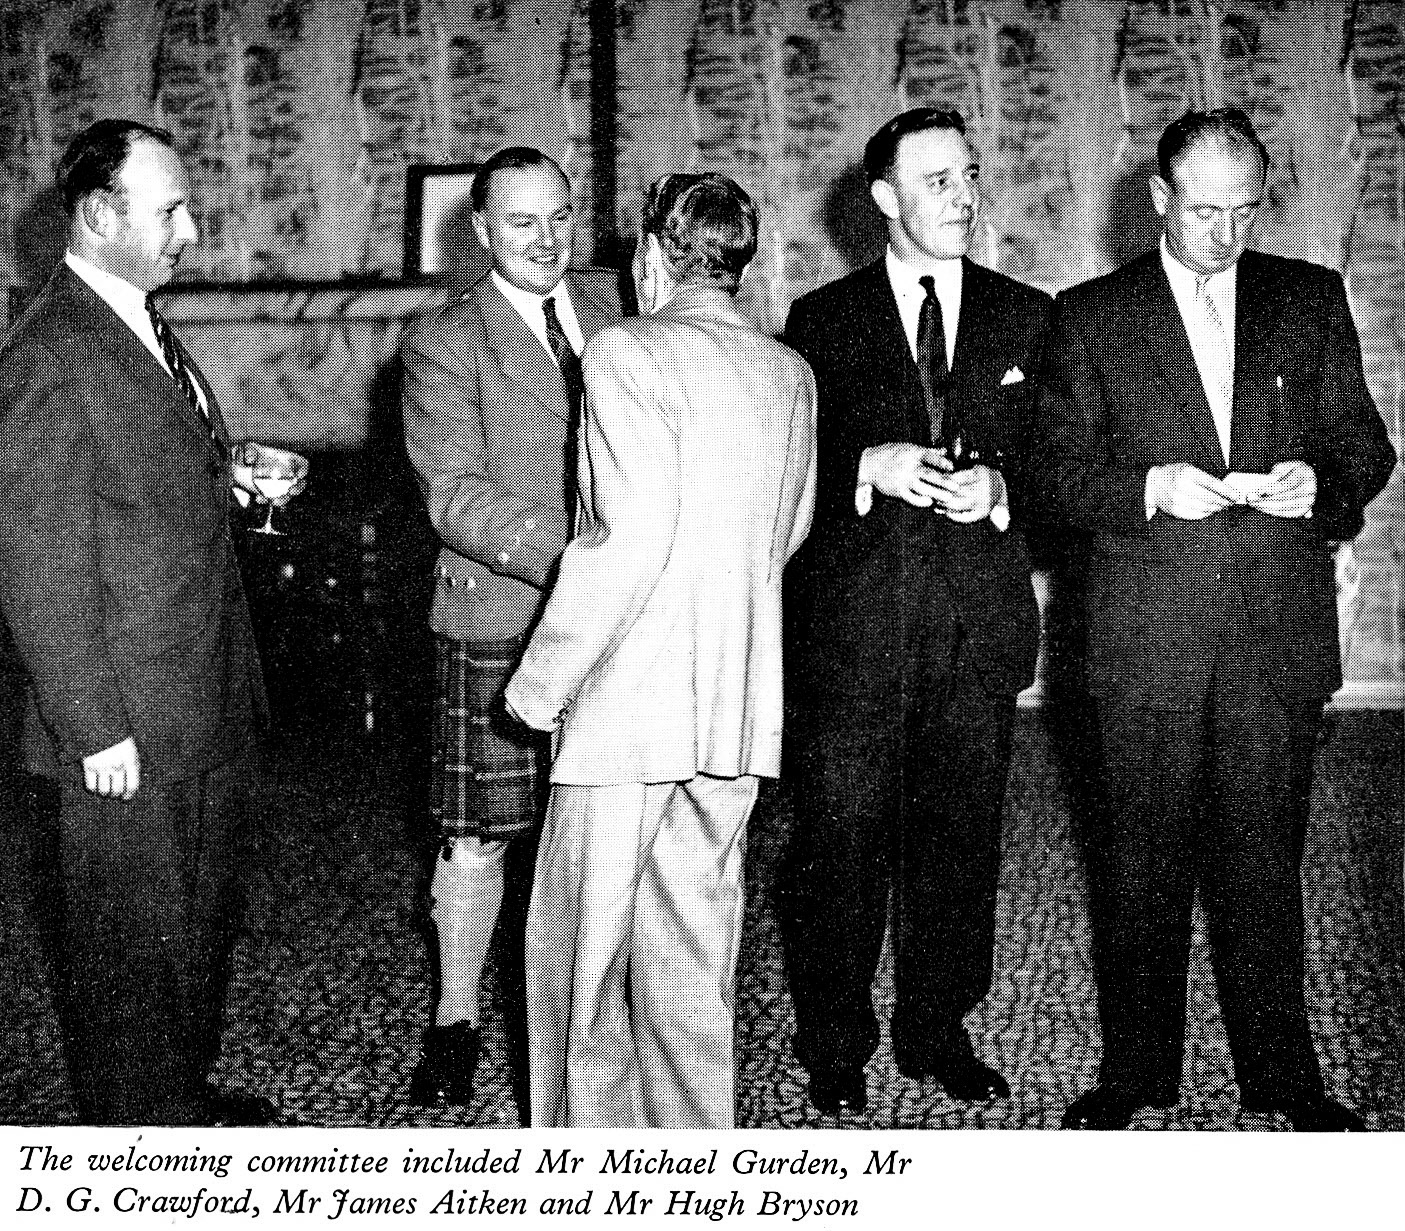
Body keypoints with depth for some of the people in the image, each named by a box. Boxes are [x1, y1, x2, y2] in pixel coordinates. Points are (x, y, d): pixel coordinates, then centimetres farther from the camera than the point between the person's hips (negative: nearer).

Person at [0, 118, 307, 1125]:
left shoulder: (146, 329, 12)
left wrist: (227, 473, 5)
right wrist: (93, 730, -19)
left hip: (210, 702, 9)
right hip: (129, 733, -9)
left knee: (208, 912, 21)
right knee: (133, 937, 7)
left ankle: (187, 1096, 39)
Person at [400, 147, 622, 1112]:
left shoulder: (613, 303, 12)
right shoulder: (444, 345, -2)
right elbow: (455, 495, -12)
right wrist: (571, 552, -25)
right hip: (499, 626, -3)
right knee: (478, 839, 4)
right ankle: (455, 1021, 21)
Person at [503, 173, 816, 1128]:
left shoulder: (629, 354, -10)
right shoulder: (791, 372, 10)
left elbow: (632, 536, -19)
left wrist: (543, 680, -11)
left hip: (630, 693, -6)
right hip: (743, 701, 7)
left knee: (583, 944, 7)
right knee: (694, 946, 15)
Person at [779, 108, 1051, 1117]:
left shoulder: (1028, 318, 11)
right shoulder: (823, 321, 7)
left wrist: (999, 486, -10)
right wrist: (869, 467, -13)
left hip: (982, 615, 2)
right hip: (854, 617, -2)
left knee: (962, 833, 7)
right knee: (842, 836, 0)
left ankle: (940, 1030, 23)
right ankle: (835, 1044, 15)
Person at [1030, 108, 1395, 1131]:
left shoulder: (1314, 300, 9)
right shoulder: (1091, 317, 5)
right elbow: (1057, 473, 3)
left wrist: (1319, 482, -11)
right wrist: (1150, 488, -15)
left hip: (1282, 633, 1)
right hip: (1148, 638, -1)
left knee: (1265, 857, 8)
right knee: (1143, 860, 6)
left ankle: (1282, 1071, 22)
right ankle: (1136, 1067, 20)